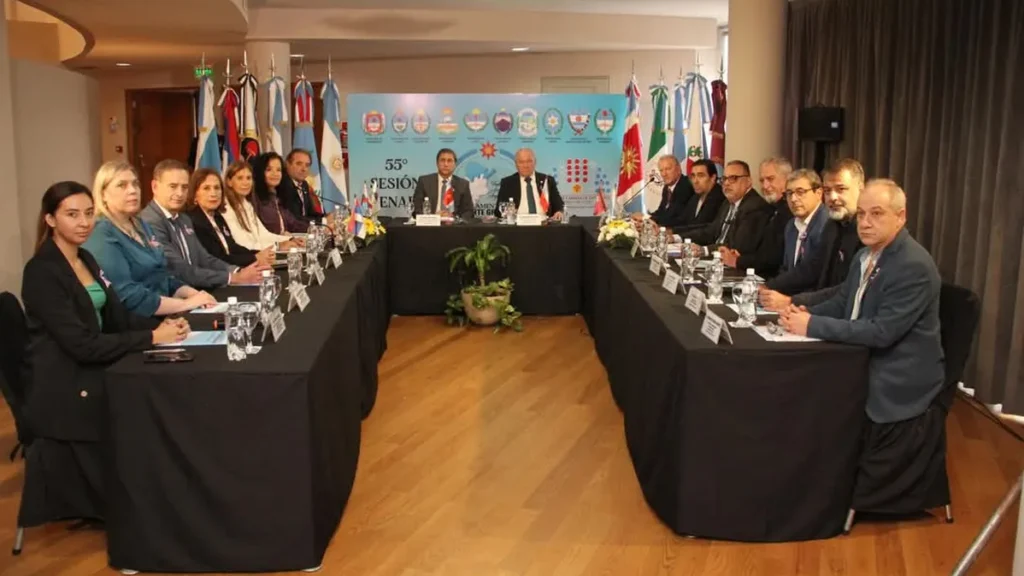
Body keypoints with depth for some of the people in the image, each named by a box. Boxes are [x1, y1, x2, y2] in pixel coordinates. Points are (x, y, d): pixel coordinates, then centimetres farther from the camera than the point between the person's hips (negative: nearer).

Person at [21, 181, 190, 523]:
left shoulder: (86, 260, 10)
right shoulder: (42, 272, -17)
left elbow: (117, 318, 8)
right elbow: (81, 344, -23)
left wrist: (163, 325, -12)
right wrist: (152, 338, -24)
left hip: (94, 374, 8)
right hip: (64, 391, -8)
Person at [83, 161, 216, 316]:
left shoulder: (141, 226, 15)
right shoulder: (101, 237, -12)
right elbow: (129, 298, -21)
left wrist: (193, 294, -2)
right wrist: (187, 303, -18)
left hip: (166, 315, 8)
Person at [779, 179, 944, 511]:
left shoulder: (914, 267, -25)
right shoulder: (865, 256, 7)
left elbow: (882, 332, -31)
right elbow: (841, 303, 13)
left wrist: (812, 326, -29)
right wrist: (803, 313, -9)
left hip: (897, 388, -9)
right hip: (865, 371, 9)